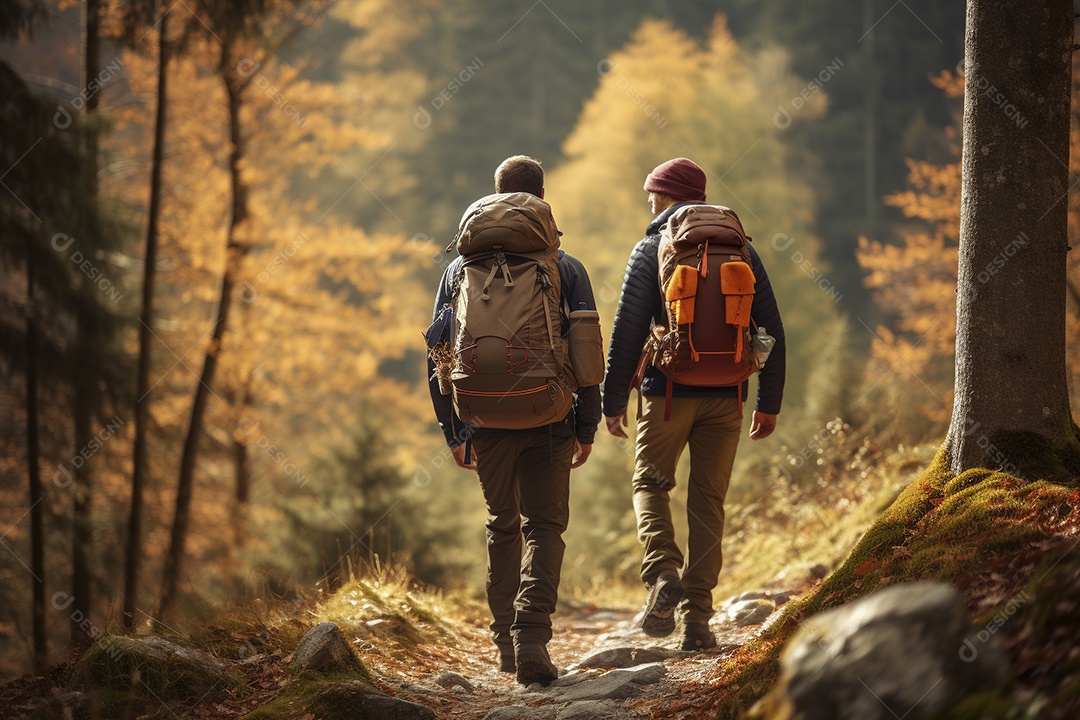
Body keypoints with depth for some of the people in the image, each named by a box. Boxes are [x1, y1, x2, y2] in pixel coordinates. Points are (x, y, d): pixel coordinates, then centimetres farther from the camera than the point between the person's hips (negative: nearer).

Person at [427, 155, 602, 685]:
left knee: (502, 526, 17)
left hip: (488, 421, 2)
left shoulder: (462, 268, 3)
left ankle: (506, 641, 22)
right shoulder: (566, 269, -1)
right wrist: (587, 428, 6)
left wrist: (452, 432, 9)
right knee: (544, 527, 3)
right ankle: (531, 636, -16)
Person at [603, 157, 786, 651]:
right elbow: (771, 330, 9)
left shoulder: (652, 250, -1)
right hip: (726, 396, 3)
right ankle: (697, 619, 4)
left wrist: (613, 400, -1)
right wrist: (770, 403, 14)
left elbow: (628, 329, -7)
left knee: (650, 483, 14)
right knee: (708, 499, 8)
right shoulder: (741, 250, 10)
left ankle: (663, 572, -12)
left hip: (669, 392, -3)